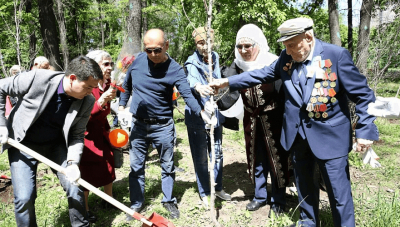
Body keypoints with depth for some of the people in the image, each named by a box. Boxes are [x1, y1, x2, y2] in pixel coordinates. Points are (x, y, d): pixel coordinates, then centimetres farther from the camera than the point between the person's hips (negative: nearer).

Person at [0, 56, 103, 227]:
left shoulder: (87, 101, -16)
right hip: (23, 144, -2)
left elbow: (76, 135, -7)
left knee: (75, 187, -3)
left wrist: (72, 162, -23)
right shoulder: (38, 78, -25)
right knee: (24, 197, -8)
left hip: (56, 144, 2)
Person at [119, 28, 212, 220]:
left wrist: (201, 112, -40)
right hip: (138, 124, 3)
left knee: (167, 166, 11)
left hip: (163, 126, -2)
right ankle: (136, 204, 27)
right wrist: (121, 107, 6)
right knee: (136, 166, 11)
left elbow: (187, 94, -24)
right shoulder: (137, 60, -4)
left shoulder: (175, 69, -14)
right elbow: (126, 85, 11)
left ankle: (168, 201, 31)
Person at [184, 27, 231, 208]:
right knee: (201, 158, 5)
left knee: (217, 154, 15)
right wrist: (198, 87, -58)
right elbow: (192, 79, -36)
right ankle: (204, 193, 22)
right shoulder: (193, 63, -13)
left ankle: (218, 188, 33)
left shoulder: (215, 58, 5)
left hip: (215, 113, 5)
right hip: (197, 116, -5)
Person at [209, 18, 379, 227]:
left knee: (339, 191, 3)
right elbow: (262, 74, 4)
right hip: (297, 133, 5)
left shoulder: (337, 55, -15)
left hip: (330, 135, -5)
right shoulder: (287, 57, -2)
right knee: (303, 183, 21)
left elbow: (363, 95, -12)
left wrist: (365, 131, -15)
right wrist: (227, 82, 0)